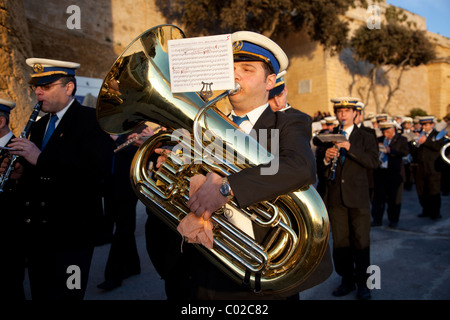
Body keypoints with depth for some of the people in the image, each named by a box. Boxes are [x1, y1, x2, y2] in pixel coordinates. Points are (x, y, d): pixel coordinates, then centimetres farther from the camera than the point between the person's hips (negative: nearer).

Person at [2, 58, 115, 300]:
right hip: (36, 231, 7)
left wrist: (40, 158, -25)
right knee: (40, 293, 16)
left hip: (71, 232, -7)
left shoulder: (92, 120, -8)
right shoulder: (39, 126, 16)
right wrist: (19, 173, -1)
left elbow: (98, 170, -23)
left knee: (64, 295, -1)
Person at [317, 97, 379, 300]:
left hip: (358, 198, -2)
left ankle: (363, 283, 15)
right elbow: (321, 171, 8)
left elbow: (373, 162, -11)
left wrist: (350, 148, -21)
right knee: (340, 242, 6)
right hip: (335, 198, 2)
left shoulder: (365, 138, 7)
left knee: (361, 242, 1)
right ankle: (347, 280, 20)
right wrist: (326, 159, -13)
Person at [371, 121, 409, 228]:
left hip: (395, 173, -3)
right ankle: (377, 219, 10)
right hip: (380, 172, 3)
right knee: (378, 196, 2)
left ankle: (393, 220, 16)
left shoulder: (401, 140, 3)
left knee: (394, 198, 4)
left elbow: (405, 152, -13)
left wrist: (390, 150, -25)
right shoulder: (379, 140, 16)